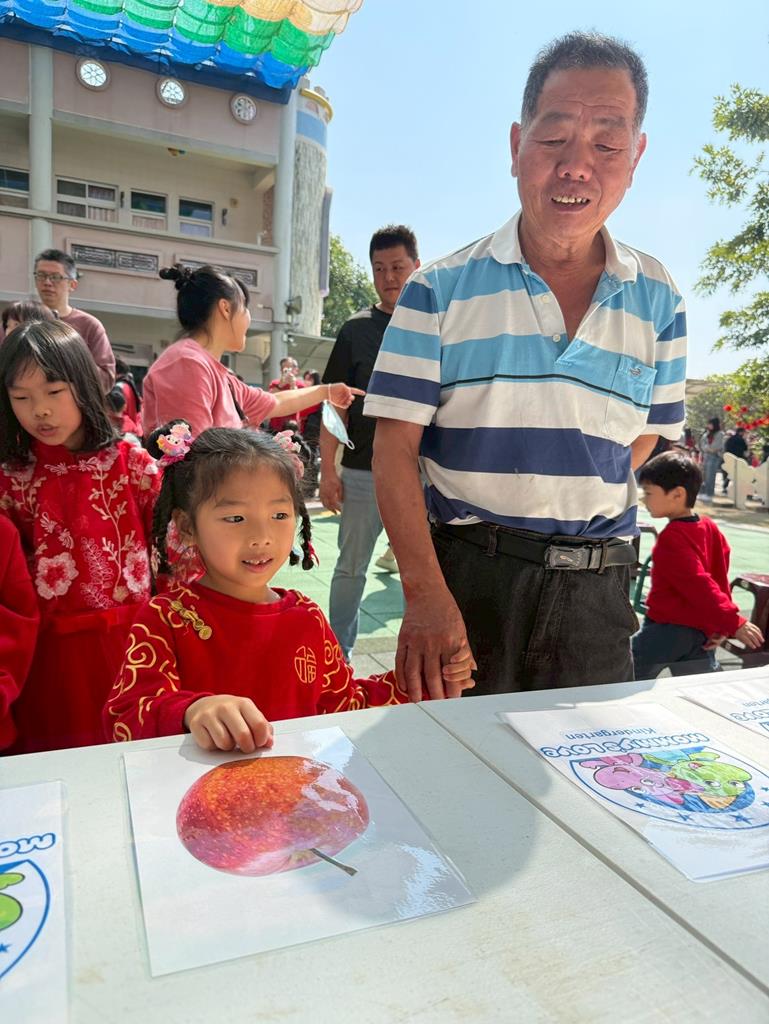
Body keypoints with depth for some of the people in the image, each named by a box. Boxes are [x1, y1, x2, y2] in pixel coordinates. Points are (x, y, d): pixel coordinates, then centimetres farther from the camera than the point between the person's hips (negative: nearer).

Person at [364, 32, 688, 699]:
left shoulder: (658, 301, 4)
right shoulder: (441, 290, -4)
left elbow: (645, 435, 13)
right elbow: (395, 447, -8)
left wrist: (571, 508, 1)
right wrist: (425, 593, -19)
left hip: (597, 590, 3)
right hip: (466, 578, -2)